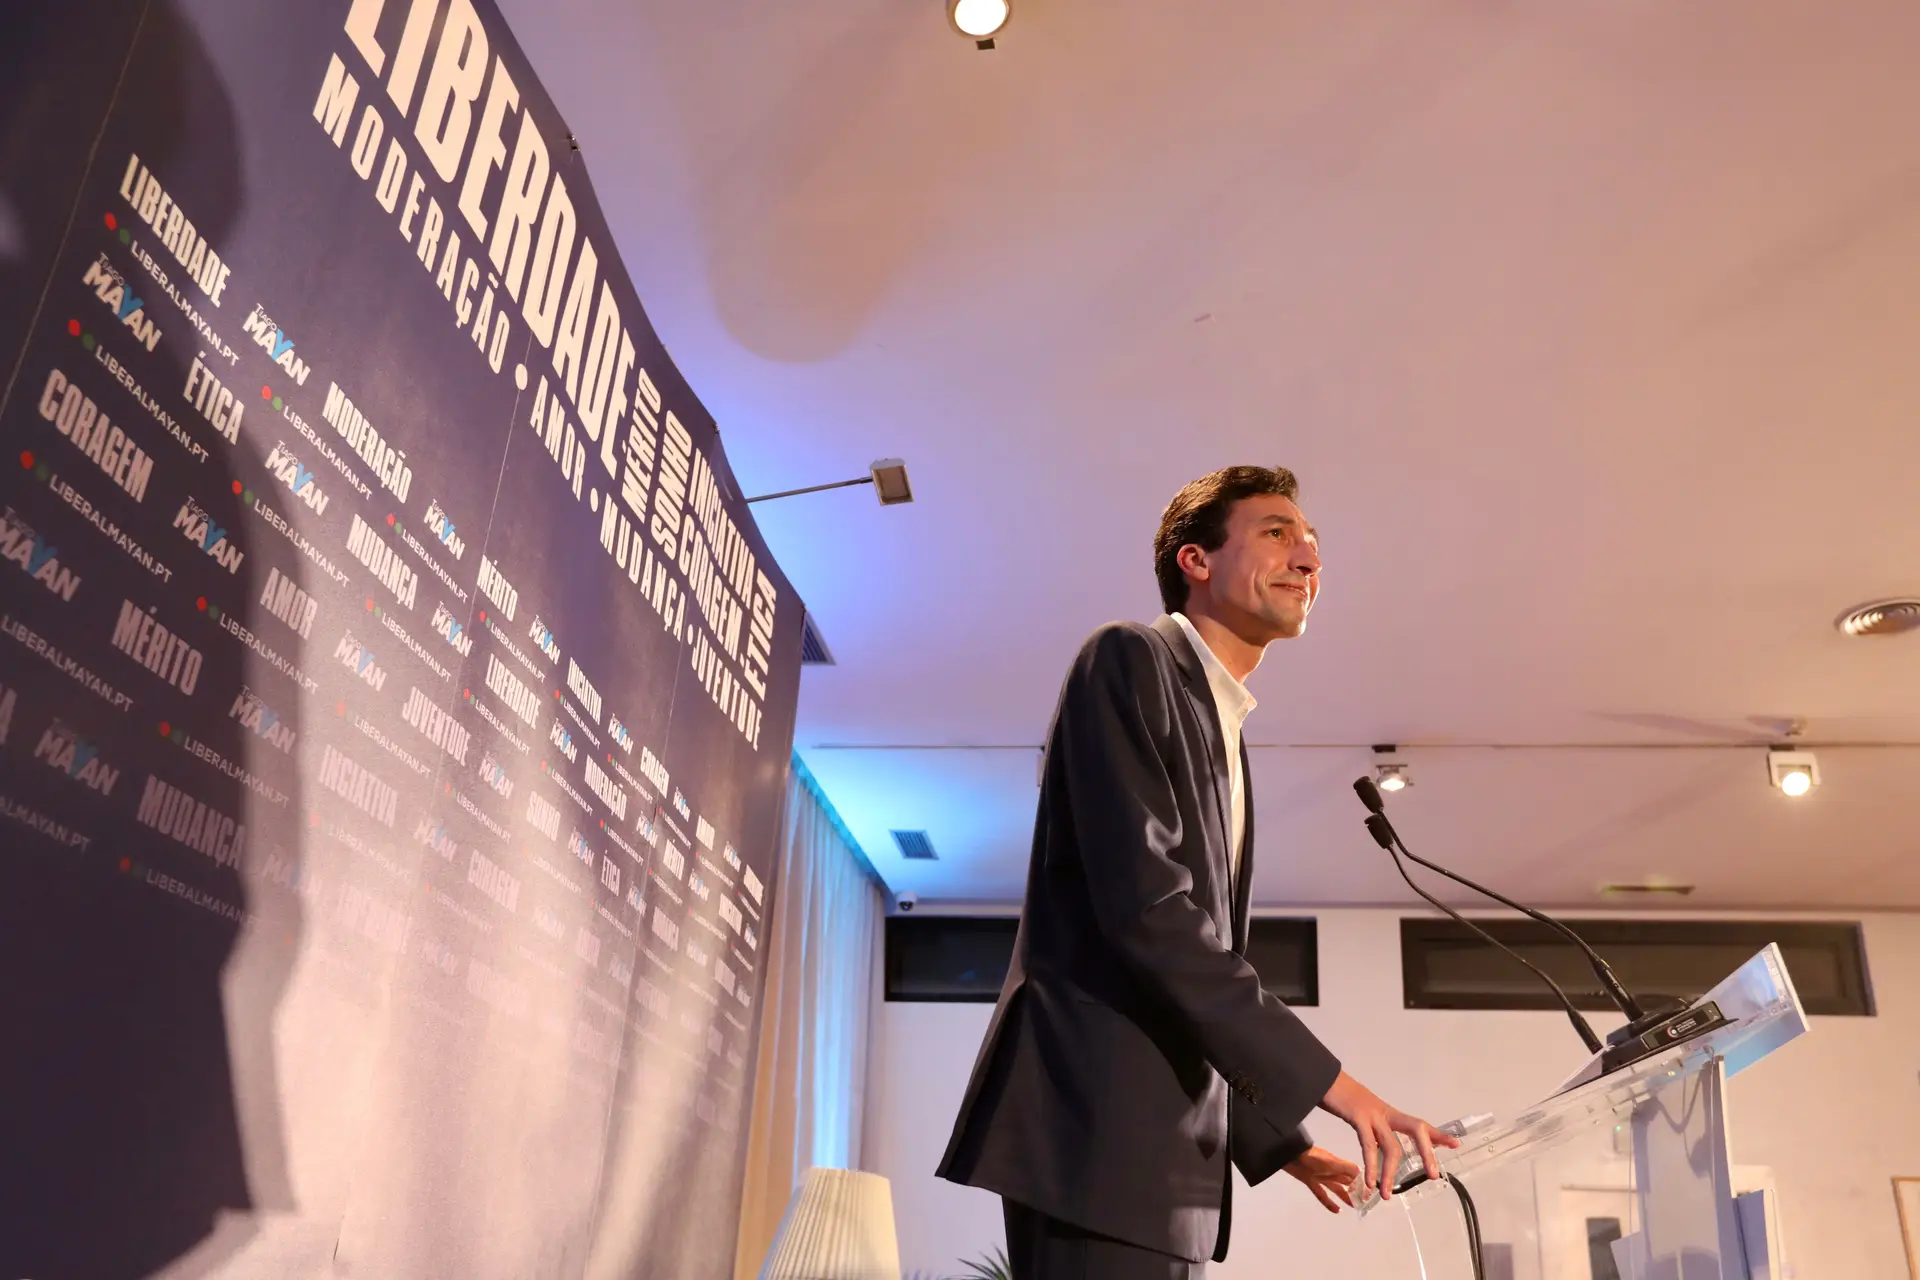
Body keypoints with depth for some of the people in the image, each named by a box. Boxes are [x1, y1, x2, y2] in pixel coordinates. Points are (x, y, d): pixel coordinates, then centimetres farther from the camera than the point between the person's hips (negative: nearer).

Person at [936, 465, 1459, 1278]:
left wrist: (1278, 1139, 20)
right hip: (1097, 1115, -9)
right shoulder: (1130, 662, -5)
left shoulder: (1224, 738, 22)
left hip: (1168, 1146, 9)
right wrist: (1325, 1081, -16)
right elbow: (1144, 905, -17)